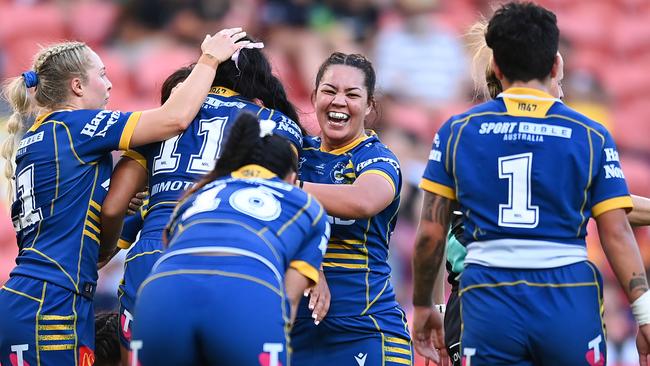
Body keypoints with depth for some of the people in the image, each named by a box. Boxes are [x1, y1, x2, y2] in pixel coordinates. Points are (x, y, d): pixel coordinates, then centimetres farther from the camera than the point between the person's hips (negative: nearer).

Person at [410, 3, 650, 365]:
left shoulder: (457, 131, 6)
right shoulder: (591, 136, 4)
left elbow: (430, 233, 6)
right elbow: (617, 234, -2)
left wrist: (422, 306, 18)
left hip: (489, 306, 1)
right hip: (570, 301, -1)